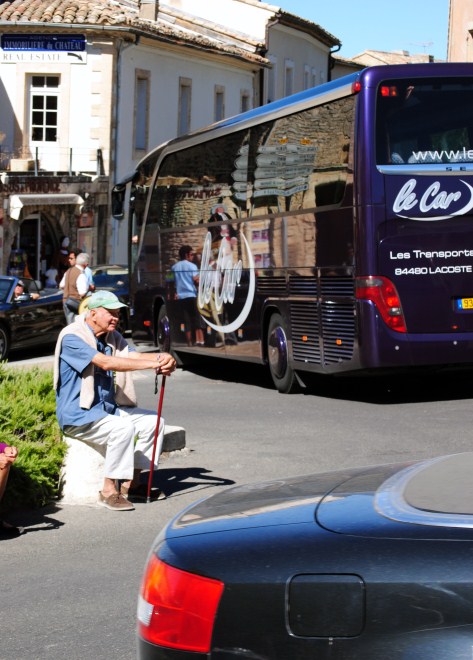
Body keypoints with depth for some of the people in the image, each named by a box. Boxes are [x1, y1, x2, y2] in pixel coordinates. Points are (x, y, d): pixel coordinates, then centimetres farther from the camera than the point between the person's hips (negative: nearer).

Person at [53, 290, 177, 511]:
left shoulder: (112, 336, 11)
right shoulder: (72, 337, -18)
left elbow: (134, 355, -5)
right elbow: (106, 362, -29)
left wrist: (161, 358, -29)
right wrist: (153, 364, -33)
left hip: (108, 408, 9)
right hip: (78, 414, -9)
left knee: (153, 421, -1)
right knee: (122, 427, -30)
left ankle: (132, 483, 8)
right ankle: (108, 491, -19)